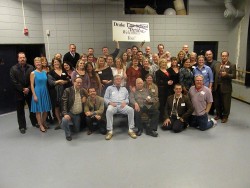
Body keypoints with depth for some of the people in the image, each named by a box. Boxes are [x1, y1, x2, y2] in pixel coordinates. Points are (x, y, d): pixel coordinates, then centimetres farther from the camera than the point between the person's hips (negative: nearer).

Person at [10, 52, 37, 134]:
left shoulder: (31, 68, 0)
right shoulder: (13, 69, -2)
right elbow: (14, 81, -8)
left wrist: (28, 88, -13)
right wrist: (23, 89, -14)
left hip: (30, 92, 1)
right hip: (19, 93, -1)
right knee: (20, 110, 7)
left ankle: (34, 122, 30)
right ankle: (22, 126, 17)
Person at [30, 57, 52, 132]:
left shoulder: (45, 72, 5)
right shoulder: (33, 73, -6)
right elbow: (32, 85, -8)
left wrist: (46, 92, 6)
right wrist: (34, 95, -13)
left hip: (45, 92, 4)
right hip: (37, 92, -4)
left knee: (45, 109, 10)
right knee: (38, 110, 3)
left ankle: (44, 123, 28)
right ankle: (40, 125, 15)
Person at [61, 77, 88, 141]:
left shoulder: (83, 91, 1)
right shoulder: (68, 90, -11)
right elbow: (64, 102, -17)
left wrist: (85, 99, -7)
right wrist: (65, 114, -28)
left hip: (78, 115, 4)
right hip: (69, 113, -4)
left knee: (77, 130, 10)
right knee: (65, 120, -34)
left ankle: (72, 123, 45)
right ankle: (68, 134, -7)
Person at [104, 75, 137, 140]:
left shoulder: (124, 89, 28)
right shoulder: (109, 88, 22)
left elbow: (127, 98, 20)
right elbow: (105, 98, 12)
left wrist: (125, 102, -4)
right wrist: (110, 102, -8)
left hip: (122, 105, 2)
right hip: (113, 105, -1)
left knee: (131, 110, -31)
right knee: (109, 110, -38)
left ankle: (130, 130, -24)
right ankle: (110, 131, -33)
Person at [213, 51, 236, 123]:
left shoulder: (232, 65, -2)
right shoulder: (217, 65, 11)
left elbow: (234, 76, -9)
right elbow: (214, 75, 8)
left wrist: (226, 74, -24)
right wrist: (214, 85, 1)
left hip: (226, 88, -4)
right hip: (217, 87, 4)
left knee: (226, 103, 5)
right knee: (217, 102, 12)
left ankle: (225, 117, 19)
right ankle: (219, 115, 29)